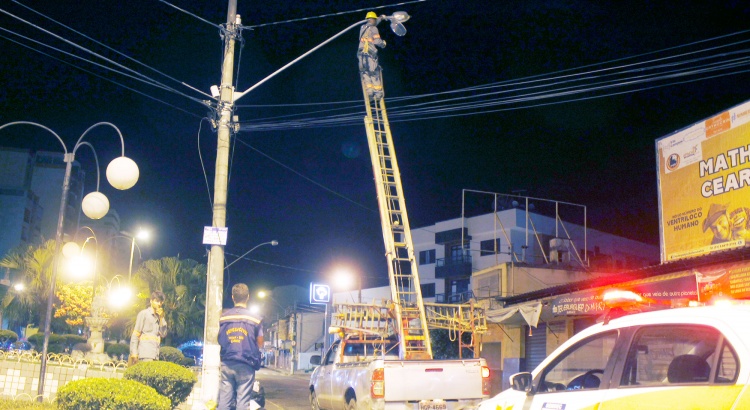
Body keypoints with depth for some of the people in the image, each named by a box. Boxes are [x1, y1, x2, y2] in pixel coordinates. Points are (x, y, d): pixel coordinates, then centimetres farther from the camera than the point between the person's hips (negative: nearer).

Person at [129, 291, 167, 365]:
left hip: (155, 355, 6)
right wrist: (134, 353, -10)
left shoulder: (158, 317, 19)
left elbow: (163, 334, 8)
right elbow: (135, 335, -2)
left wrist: (161, 318, 0)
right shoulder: (144, 313, 2)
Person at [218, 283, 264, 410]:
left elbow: (219, 340, 9)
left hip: (226, 364, 2)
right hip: (245, 366, -2)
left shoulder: (223, 317, 3)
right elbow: (260, 343, 4)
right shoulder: (254, 319, -2)